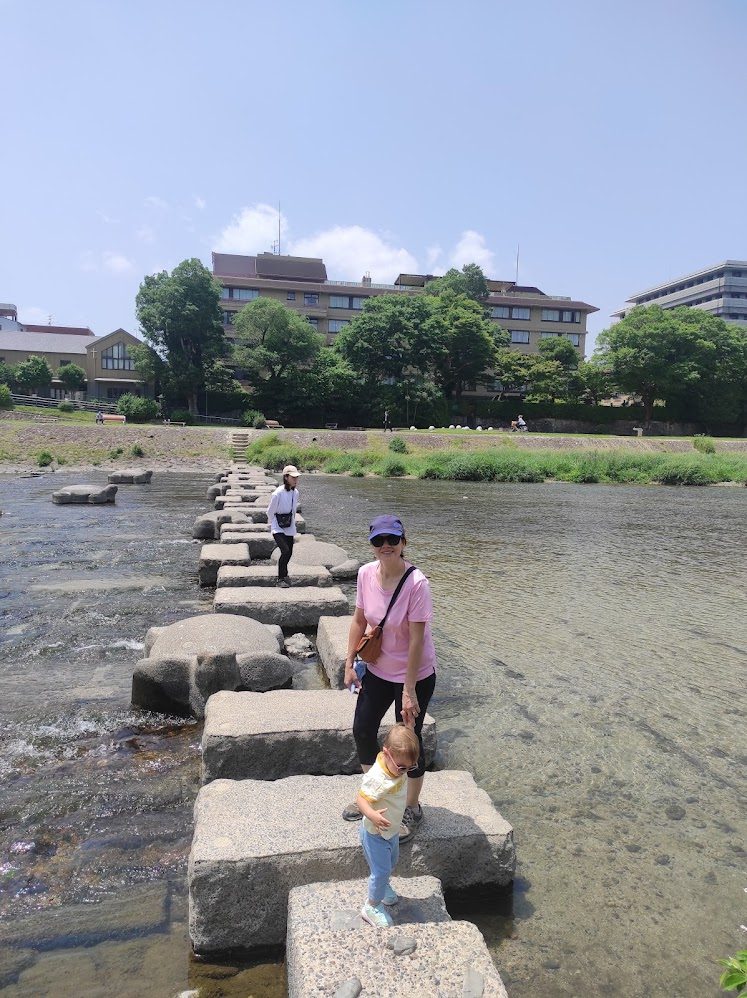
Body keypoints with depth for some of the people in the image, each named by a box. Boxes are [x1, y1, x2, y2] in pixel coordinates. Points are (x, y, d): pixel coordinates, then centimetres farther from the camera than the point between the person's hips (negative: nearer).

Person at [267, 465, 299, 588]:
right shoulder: (278, 493, -19)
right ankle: (281, 579, -7)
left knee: (289, 553, 10)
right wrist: (274, 526, 0)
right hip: (278, 528, -6)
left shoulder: (295, 493, 0)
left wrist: (292, 523, 16)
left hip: (289, 528, 6)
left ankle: (283, 575, 34)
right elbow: (270, 512, -7)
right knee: (285, 551, -21)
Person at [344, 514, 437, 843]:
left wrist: (408, 691, -21)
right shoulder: (366, 573, -12)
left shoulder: (416, 583, -28)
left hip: (415, 674, -6)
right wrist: (349, 663, 1)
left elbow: (416, 640, -24)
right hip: (377, 669, 6)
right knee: (362, 730, 17)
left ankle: (412, 809, 36)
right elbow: (359, 620, 1)